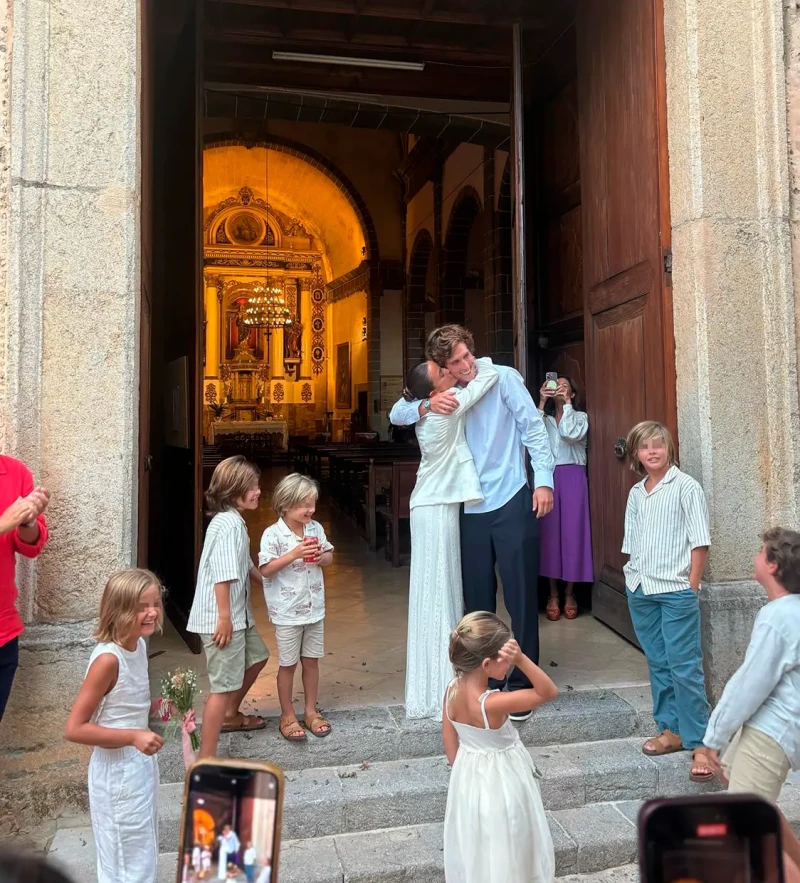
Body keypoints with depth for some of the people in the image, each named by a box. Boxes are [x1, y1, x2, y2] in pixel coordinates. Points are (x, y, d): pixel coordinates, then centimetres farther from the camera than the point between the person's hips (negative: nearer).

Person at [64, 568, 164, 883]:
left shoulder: (139, 645, -2)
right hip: (117, 770, -8)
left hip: (141, 762, 8)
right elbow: (74, 729, -25)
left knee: (143, 853, 25)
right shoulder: (108, 659, -27)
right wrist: (133, 736, -28)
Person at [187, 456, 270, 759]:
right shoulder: (228, 523, -21)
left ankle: (230, 715, 44)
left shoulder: (235, 521, 11)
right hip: (222, 617, -11)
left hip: (238, 613, 11)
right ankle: (205, 760, -2)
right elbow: (222, 574, -25)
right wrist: (224, 617, -24)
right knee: (224, 685, -8)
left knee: (257, 656, 26)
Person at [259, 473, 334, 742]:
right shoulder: (273, 534, -15)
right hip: (287, 611, -5)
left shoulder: (316, 528, 0)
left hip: (314, 608, 5)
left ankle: (311, 711, 30)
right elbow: (266, 569, -19)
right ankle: (287, 716, 24)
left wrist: (322, 556, -12)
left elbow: (330, 557, 11)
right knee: (288, 664, 9)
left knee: (311, 660, 15)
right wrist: (294, 554, -27)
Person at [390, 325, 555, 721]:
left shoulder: (503, 377, -3)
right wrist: (426, 405, -17)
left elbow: (533, 426, -5)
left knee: (520, 596, 2)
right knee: (477, 600, 12)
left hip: (512, 502, -4)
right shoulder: (443, 393, 7)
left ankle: (522, 684, 16)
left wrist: (543, 480, -12)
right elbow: (397, 414, 4)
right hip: (470, 509, 4)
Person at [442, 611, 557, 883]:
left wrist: (463, 771, 13)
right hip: (499, 784, -6)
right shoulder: (492, 703, -35)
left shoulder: (452, 691, -15)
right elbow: (548, 693, -27)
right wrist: (521, 659, -38)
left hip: (468, 779, 6)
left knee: (473, 850, 26)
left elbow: (450, 746, -2)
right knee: (501, 856, 18)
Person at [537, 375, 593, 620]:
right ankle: (553, 594, 5)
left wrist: (567, 403, -4)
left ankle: (570, 593, 6)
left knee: (572, 531, -4)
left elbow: (572, 434, -10)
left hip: (572, 476, -1)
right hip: (548, 476, 1)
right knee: (550, 532, -3)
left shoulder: (580, 416, 13)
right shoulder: (546, 418, 18)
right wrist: (541, 402, -8)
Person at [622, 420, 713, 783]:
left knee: (684, 667, -5)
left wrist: (691, 588, -9)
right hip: (640, 590, 6)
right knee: (658, 663, 13)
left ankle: (699, 742, 4)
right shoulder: (636, 493, 12)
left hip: (675, 590, -6)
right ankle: (671, 730, 25)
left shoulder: (685, 487, -4)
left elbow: (699, 542, -6)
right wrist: (634, 582, 8)